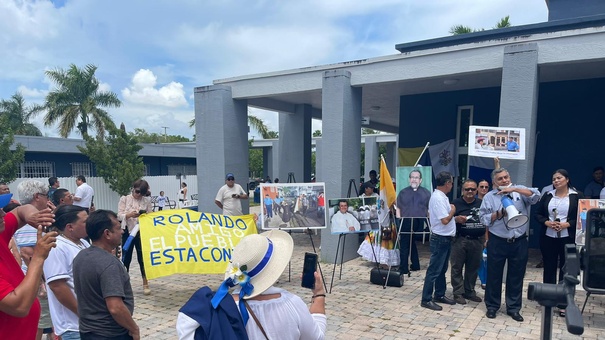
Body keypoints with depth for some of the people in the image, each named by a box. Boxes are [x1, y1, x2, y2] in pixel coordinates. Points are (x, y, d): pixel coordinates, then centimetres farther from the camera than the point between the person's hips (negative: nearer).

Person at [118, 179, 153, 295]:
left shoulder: (147, 200, 4)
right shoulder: (124, 199, 1)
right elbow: (119, 215, -6)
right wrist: (129, 215, -25)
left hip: (142, 232, 1)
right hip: (127, 231, 0)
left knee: (142, 257, 3)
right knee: (126, 258, 8)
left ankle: (145, 284, 12)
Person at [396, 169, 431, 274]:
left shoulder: (426, 193, 12)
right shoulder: (403, 192, 13)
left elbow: (430, 210, 9)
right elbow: (398, 208, 12)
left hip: (420, 224, 0)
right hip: (406, 223, 0)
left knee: (418, 245, 4)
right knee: (404, 246, -2)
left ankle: (415, 265, 15)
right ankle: (403, 268, 4)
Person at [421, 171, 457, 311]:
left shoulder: (439, 196, 10)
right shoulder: (439, 198, -22)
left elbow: (430, 213, 17)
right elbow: (445, 220, -25)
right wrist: (453, 210, -8)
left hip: (445, 238, 10)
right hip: (440, 239, -10)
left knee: (442, 269, 18)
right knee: (434, 270, -4)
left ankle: (439, 295, 29)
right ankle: (426, 299, 3)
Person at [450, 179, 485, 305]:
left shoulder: (482, 203, 10)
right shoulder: (456, 203, 0)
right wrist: (456, 219, -19)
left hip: (477, 241, 3)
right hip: (460, 240, -3)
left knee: (473, 268, 11)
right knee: (457, 267, 0)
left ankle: (469, 291, 24)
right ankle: (458, 293, 8)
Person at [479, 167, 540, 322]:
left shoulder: (520, 191, 4)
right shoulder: (489, 197, 1)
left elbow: (536, 195, -15)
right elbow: (483, 218, -2)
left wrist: (514, 189, -22)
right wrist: (499, 214, -17)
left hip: (519, 242, 1)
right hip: (497, 242, -1)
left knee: (516, 276, 10)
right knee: (494, 275, 8)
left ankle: (513, 308, 24)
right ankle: (492, 306, 22)